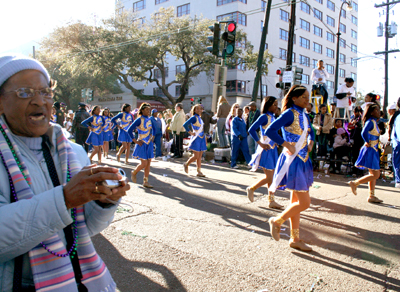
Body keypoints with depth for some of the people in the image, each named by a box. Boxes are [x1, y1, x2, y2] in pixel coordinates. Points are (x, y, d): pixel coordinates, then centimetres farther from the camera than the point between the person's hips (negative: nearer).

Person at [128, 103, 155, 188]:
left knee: (148, 163, 6)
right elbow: (129, 130, -14)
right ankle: (134, 173, 24)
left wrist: (153, 137, 12)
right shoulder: (139, 120, -12)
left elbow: (153, 128, 26)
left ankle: (145, 181, 14)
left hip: (149, 144, 6)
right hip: (142, 144, -6)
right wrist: (135, 141, -14)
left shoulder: (150, 119, 7)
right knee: (144, 163, -5)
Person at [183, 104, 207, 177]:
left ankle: (199, 171, 10)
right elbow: (185, 125, -17)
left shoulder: (200, 118, 14)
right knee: (196, 156, -5)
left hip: (202, 138, 7)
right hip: (196, 138, -7)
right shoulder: (194, 118, -10)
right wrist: (190, 132, -13)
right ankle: (186, 164, 19)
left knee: (199, 156, 7)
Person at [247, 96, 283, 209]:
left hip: (273, 149, 8)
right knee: (269, 177, -4)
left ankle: (271, 201, 19)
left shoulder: (273, 117, 12)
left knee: (272, 177, 10)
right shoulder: (264, 116, -12)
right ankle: (251, 189, 17)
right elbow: (251, 130, -20)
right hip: (266, 149, -8)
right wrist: (260, 143, -20)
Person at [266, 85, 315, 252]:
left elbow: (310, 132, 30)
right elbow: (270, 131, -22)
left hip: (303, 160, 9)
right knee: (304, 203, -8)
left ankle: (295, 239, 23)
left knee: (296, 201, 13)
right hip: (293, 161, -9)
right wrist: (287, 144, -20)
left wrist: (310, 142, 11)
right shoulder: (290, 113, -13)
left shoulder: (303, 115, 13)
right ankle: (277, 221, 14)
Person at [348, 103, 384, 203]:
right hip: (370, 150, -10)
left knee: (375, 174, 12)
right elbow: (364, 133, -31)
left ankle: (372, 196, 18)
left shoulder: (374, 122, 14)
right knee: (375, 175, -8)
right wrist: (368, 143, -18)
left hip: (373, 151, 10)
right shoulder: (370, 122, -15)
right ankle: (354, 183, 1)